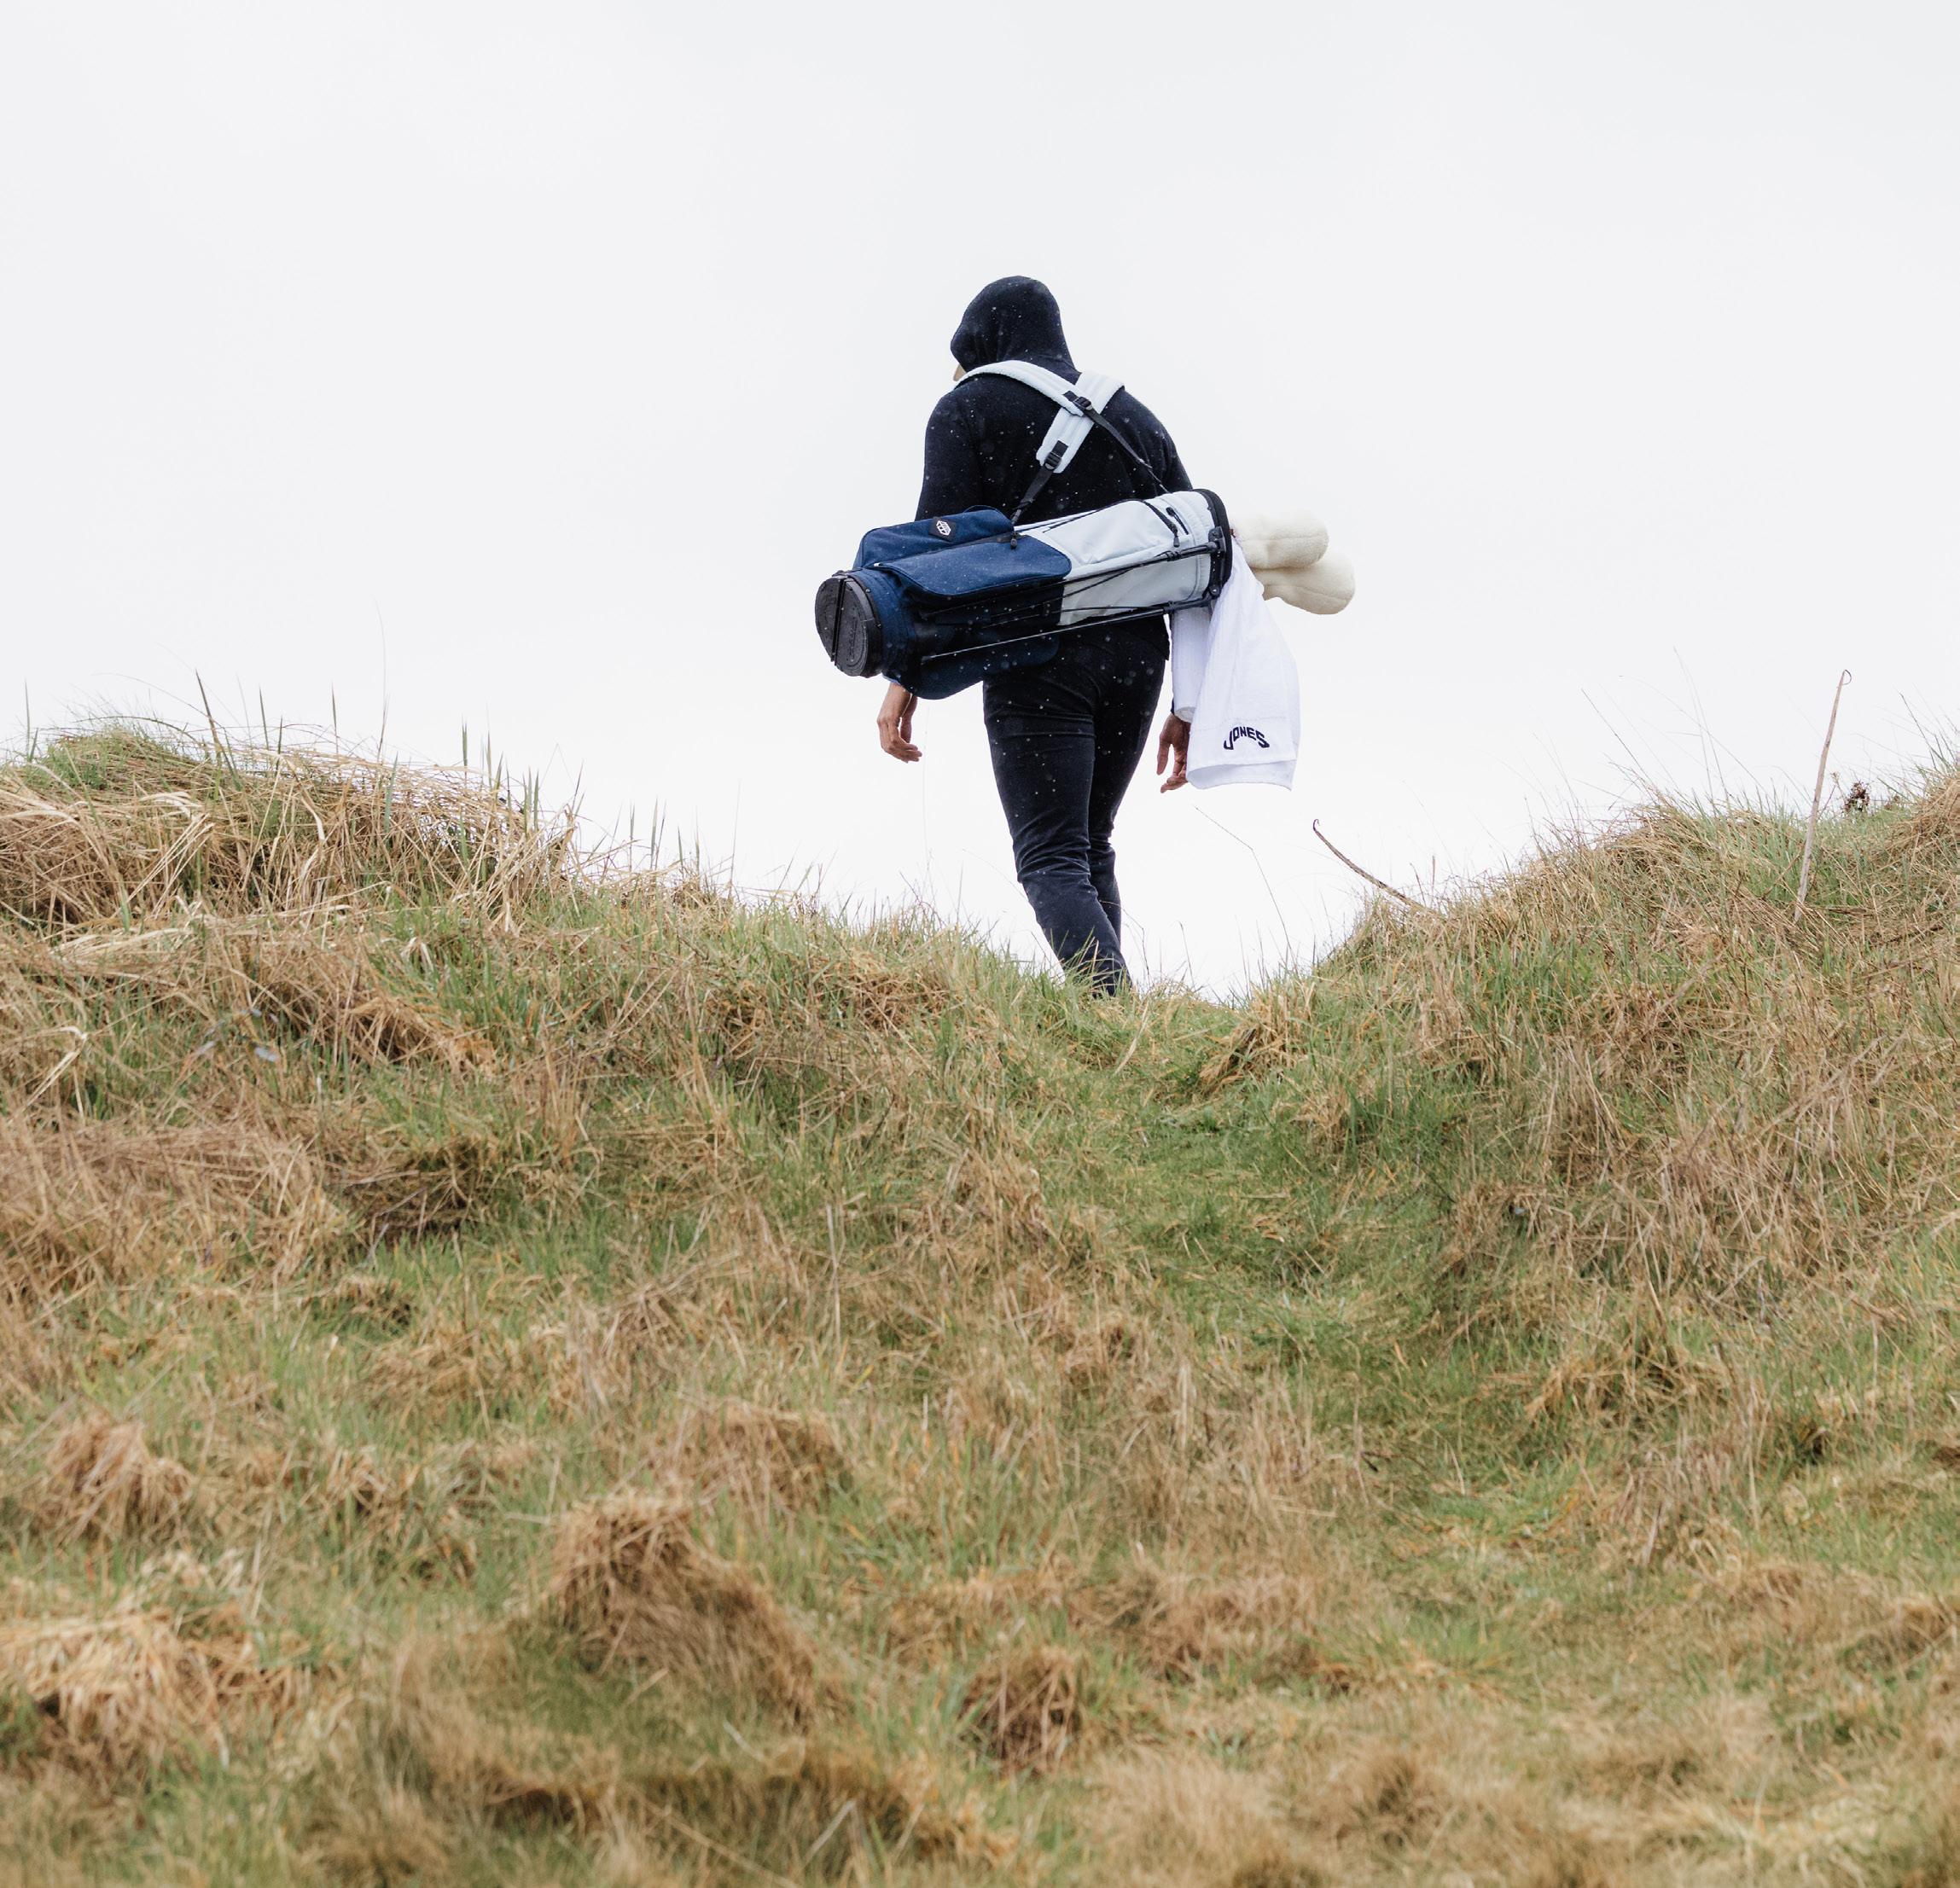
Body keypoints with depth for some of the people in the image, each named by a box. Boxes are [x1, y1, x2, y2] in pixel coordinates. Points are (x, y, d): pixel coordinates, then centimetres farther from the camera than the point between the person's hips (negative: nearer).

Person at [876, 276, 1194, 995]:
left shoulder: (967, 409, 5)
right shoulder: (1137, 418, 20)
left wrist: (905, 678, -9)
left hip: (1037, 659, -5)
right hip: (1134, 659, 5)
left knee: (1052, 862, -8)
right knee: (1091, 849, 18)